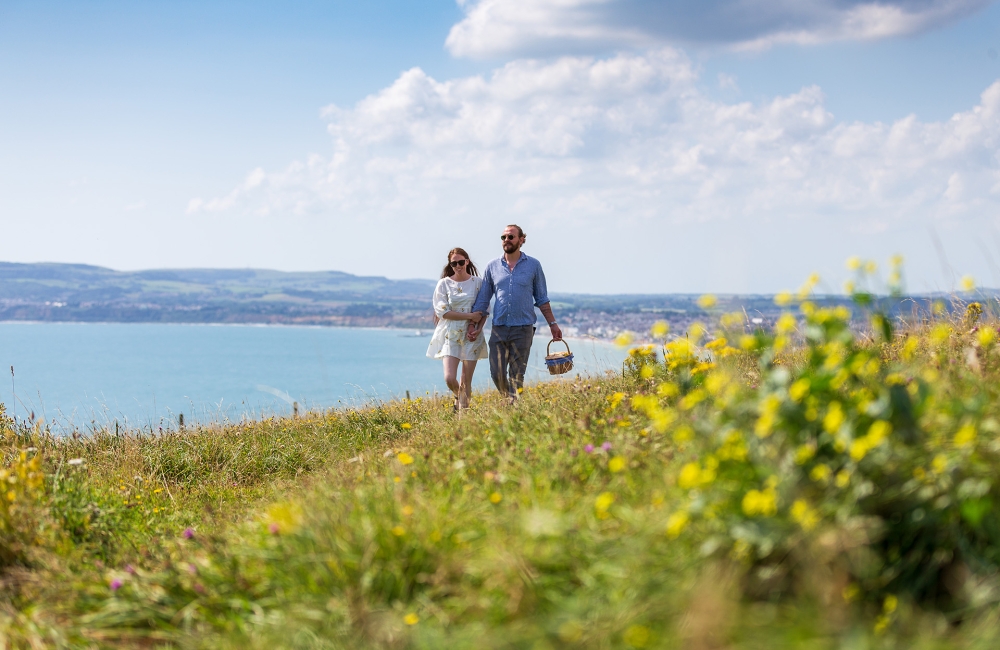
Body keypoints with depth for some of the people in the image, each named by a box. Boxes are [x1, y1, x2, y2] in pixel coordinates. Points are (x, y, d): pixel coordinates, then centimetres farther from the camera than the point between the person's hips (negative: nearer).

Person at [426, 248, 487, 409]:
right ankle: (458, 396, 24)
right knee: (449, 379, -10)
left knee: (466, 381, -1)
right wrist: (470, 316, -14)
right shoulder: (444, 284, 0)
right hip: (451, 335, 0)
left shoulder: (478, 282, 2)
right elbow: (442, 311, -8)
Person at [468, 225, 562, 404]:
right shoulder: (493, 267, 8)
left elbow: (542, 299, 9)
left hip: (523, 328, -2)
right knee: (497, 374, -1)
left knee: (517, 376, -2)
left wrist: (552, 324, 4)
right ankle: (507, 401, 23)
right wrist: (473, 324, 2)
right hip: (499, 328, 2)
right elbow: (482, 300, 11)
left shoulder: (533, 265, 4)